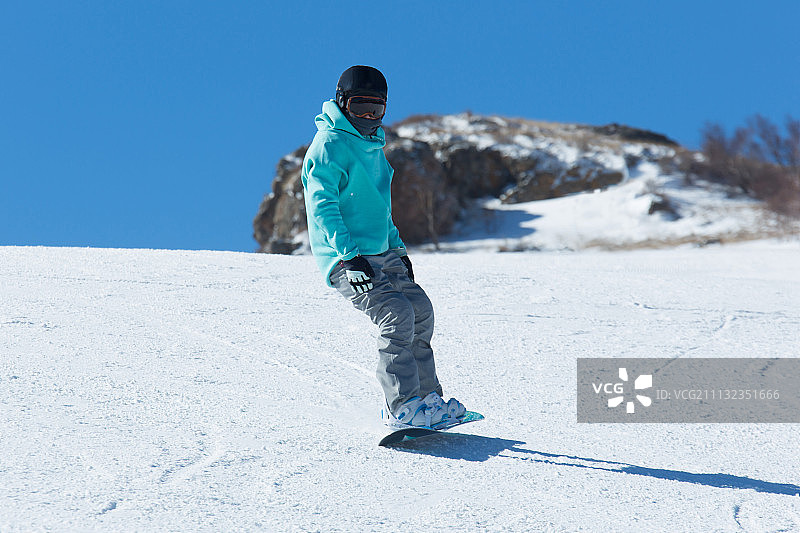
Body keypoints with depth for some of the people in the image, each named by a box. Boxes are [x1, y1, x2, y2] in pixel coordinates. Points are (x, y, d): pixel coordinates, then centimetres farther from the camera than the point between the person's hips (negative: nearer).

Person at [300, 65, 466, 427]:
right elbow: (322, 205, -20)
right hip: (345, 258, -9)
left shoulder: (373, 145, 18)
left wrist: (398, 247, 26)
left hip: (380, 252, 9)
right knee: (396, 313, -22)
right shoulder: (330, 146, -11)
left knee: (420, 310, 6)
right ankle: (403, 405, -19)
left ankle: (426, 396, 16)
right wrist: (349, 255, -29)